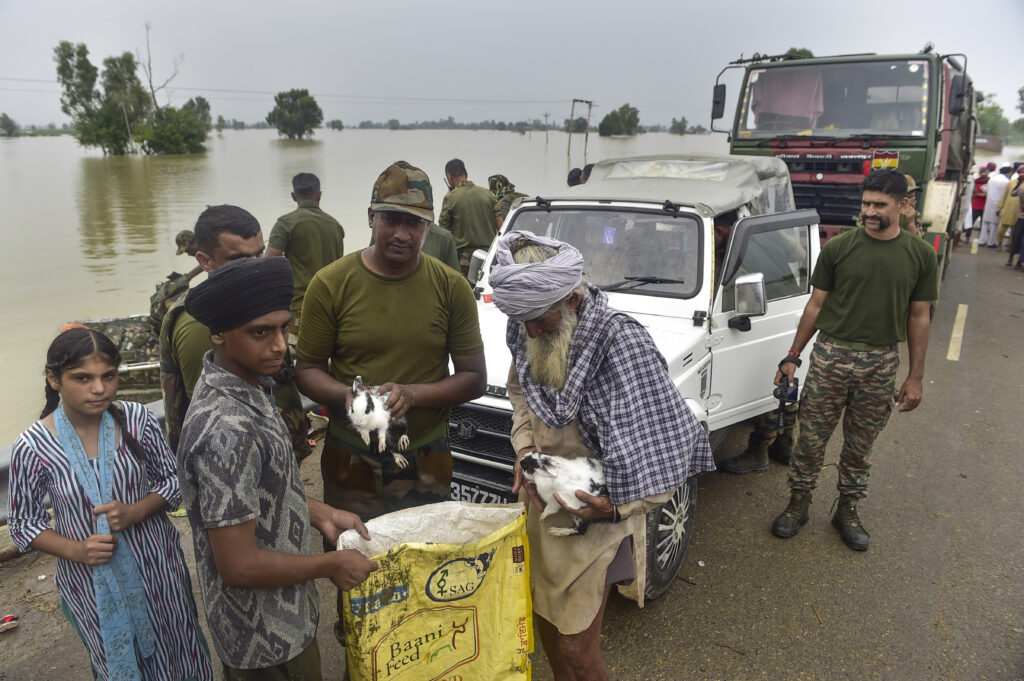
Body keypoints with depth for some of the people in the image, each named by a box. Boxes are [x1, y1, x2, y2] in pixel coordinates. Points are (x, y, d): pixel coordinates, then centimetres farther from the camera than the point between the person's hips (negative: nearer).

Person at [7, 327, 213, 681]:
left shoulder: (137, 419, -14)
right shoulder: (33, 447, -17)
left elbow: (173, 479, -3)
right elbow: (23, 523, -4)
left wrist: (136, 511, -21)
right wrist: (76, 551, -19)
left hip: (156, 563, 1)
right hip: (91, 580, -1)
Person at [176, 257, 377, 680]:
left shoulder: (248, 386, -4)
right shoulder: (226, 431, -33)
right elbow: (239, 566, -29)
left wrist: (320, 515, 2)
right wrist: (331, 565, -17)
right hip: (266, 640, -8)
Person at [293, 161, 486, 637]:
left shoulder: (450, 287, -3)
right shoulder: (331, 284, -5)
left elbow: (474, 379, -1)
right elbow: (307, 369, 1)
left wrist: (411, 394, -18)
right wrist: (347, 397, -20)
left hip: (427, 463, 1)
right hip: (351, 461, 0)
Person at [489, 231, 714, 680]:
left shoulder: (621, 343, -28)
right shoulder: (526, 334, -7)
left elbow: (667, 444, -23)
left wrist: (618, 504, -30)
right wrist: (523, 446, -3)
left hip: (594, 514, -6)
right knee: (544, 616, 22)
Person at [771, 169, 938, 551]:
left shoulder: (920, 255, 1)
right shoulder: (838, 248, -3)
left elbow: (919, 317, 5)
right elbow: (816, 305, 2)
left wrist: (915, 377, 3)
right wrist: (793, 357, 0)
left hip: (881, 363, 1)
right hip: (830, 356, -1)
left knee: (860, 446, 13)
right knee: (811, 439, 5)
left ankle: (848, 511, 30)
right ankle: (798, 505, 22)